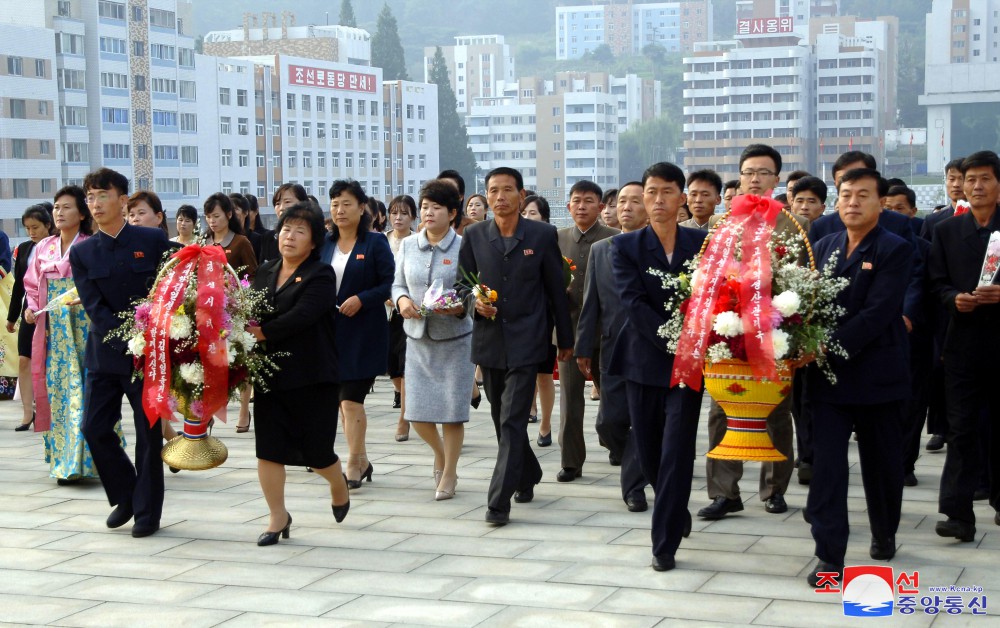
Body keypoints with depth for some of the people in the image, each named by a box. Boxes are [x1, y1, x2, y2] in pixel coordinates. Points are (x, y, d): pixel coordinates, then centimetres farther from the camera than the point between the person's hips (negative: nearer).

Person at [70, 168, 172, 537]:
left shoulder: (153, 241, -1)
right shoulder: (81, 253, 4)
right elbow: (95, 308, -5)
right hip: (105, 354, 3)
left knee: (149, 434, 3)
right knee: (94, 428, 1)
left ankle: (147, 511, 15)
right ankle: (125, 496, 22)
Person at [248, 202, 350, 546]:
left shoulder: (321, 275, -6)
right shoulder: (265, 272, 13)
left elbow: (301, 316, -19)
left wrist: (263, 333, -19)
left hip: (312, 375, -5)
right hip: (270, 373, 5)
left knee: (316, 452, 3)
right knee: (268, 448, 0)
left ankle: (339, 483, 36)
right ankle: (278, 517, 13)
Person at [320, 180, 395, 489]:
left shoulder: (375, 243, -3)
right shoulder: (325, 244, 11)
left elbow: (390, 284, -8)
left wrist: (361, 299, -19)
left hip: (364, 333, -5)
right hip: (330, 331, 5)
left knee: (350, 399, -8)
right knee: (343, 399, 10)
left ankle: (354, 464, -1)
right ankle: (361, 460, 22)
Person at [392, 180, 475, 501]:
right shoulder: (408, 246, 3)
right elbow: (398, 284, 11)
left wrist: (459, 307, -26)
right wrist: (402, 300, -11)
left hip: (455, 338, -4)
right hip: (418, 338, 4)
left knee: (452, 410, 1)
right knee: (417, 412, 4)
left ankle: (449, 473, 20)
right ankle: (440, 452, 36)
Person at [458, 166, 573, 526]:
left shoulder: (542, 235, -1)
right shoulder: (474, 236, 5)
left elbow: (556, 290, 4)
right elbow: (462, 282, 12)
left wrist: (565, 339, 8)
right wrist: (474, 300, -11)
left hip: (525, 341, -4)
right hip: (489, 339, 4)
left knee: (513, 421, -11)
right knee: (502, 420, 15)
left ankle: (500, 500, -11)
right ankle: (527, 476, 35)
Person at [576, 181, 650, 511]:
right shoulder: (599, 250, 10)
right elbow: (590, 304, 9)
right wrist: (584, 348, 6)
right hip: (614, 348, 3)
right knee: (609, 420, 4)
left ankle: (634, 486, 13)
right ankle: (626, 454, 36)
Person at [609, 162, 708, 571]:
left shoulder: (703, 243, 1)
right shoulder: (625, 246, -1)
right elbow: (634, 303, -11)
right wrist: (676, 344, -19)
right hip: (644, 361, 1)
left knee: (676, 452, -7)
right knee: (648, 452, 10)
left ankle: (665, 542, 2)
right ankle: (677, 513, 37)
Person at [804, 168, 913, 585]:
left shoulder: (895, 251, -6)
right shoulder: (823, 248, 10)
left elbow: (877, 313, -17)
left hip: (876, 374, -3)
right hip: (829, 375, 3)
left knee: (881, 462, 11)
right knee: (826, 462, -4)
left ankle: (884, 534, 32)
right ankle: (829, 554, -2)